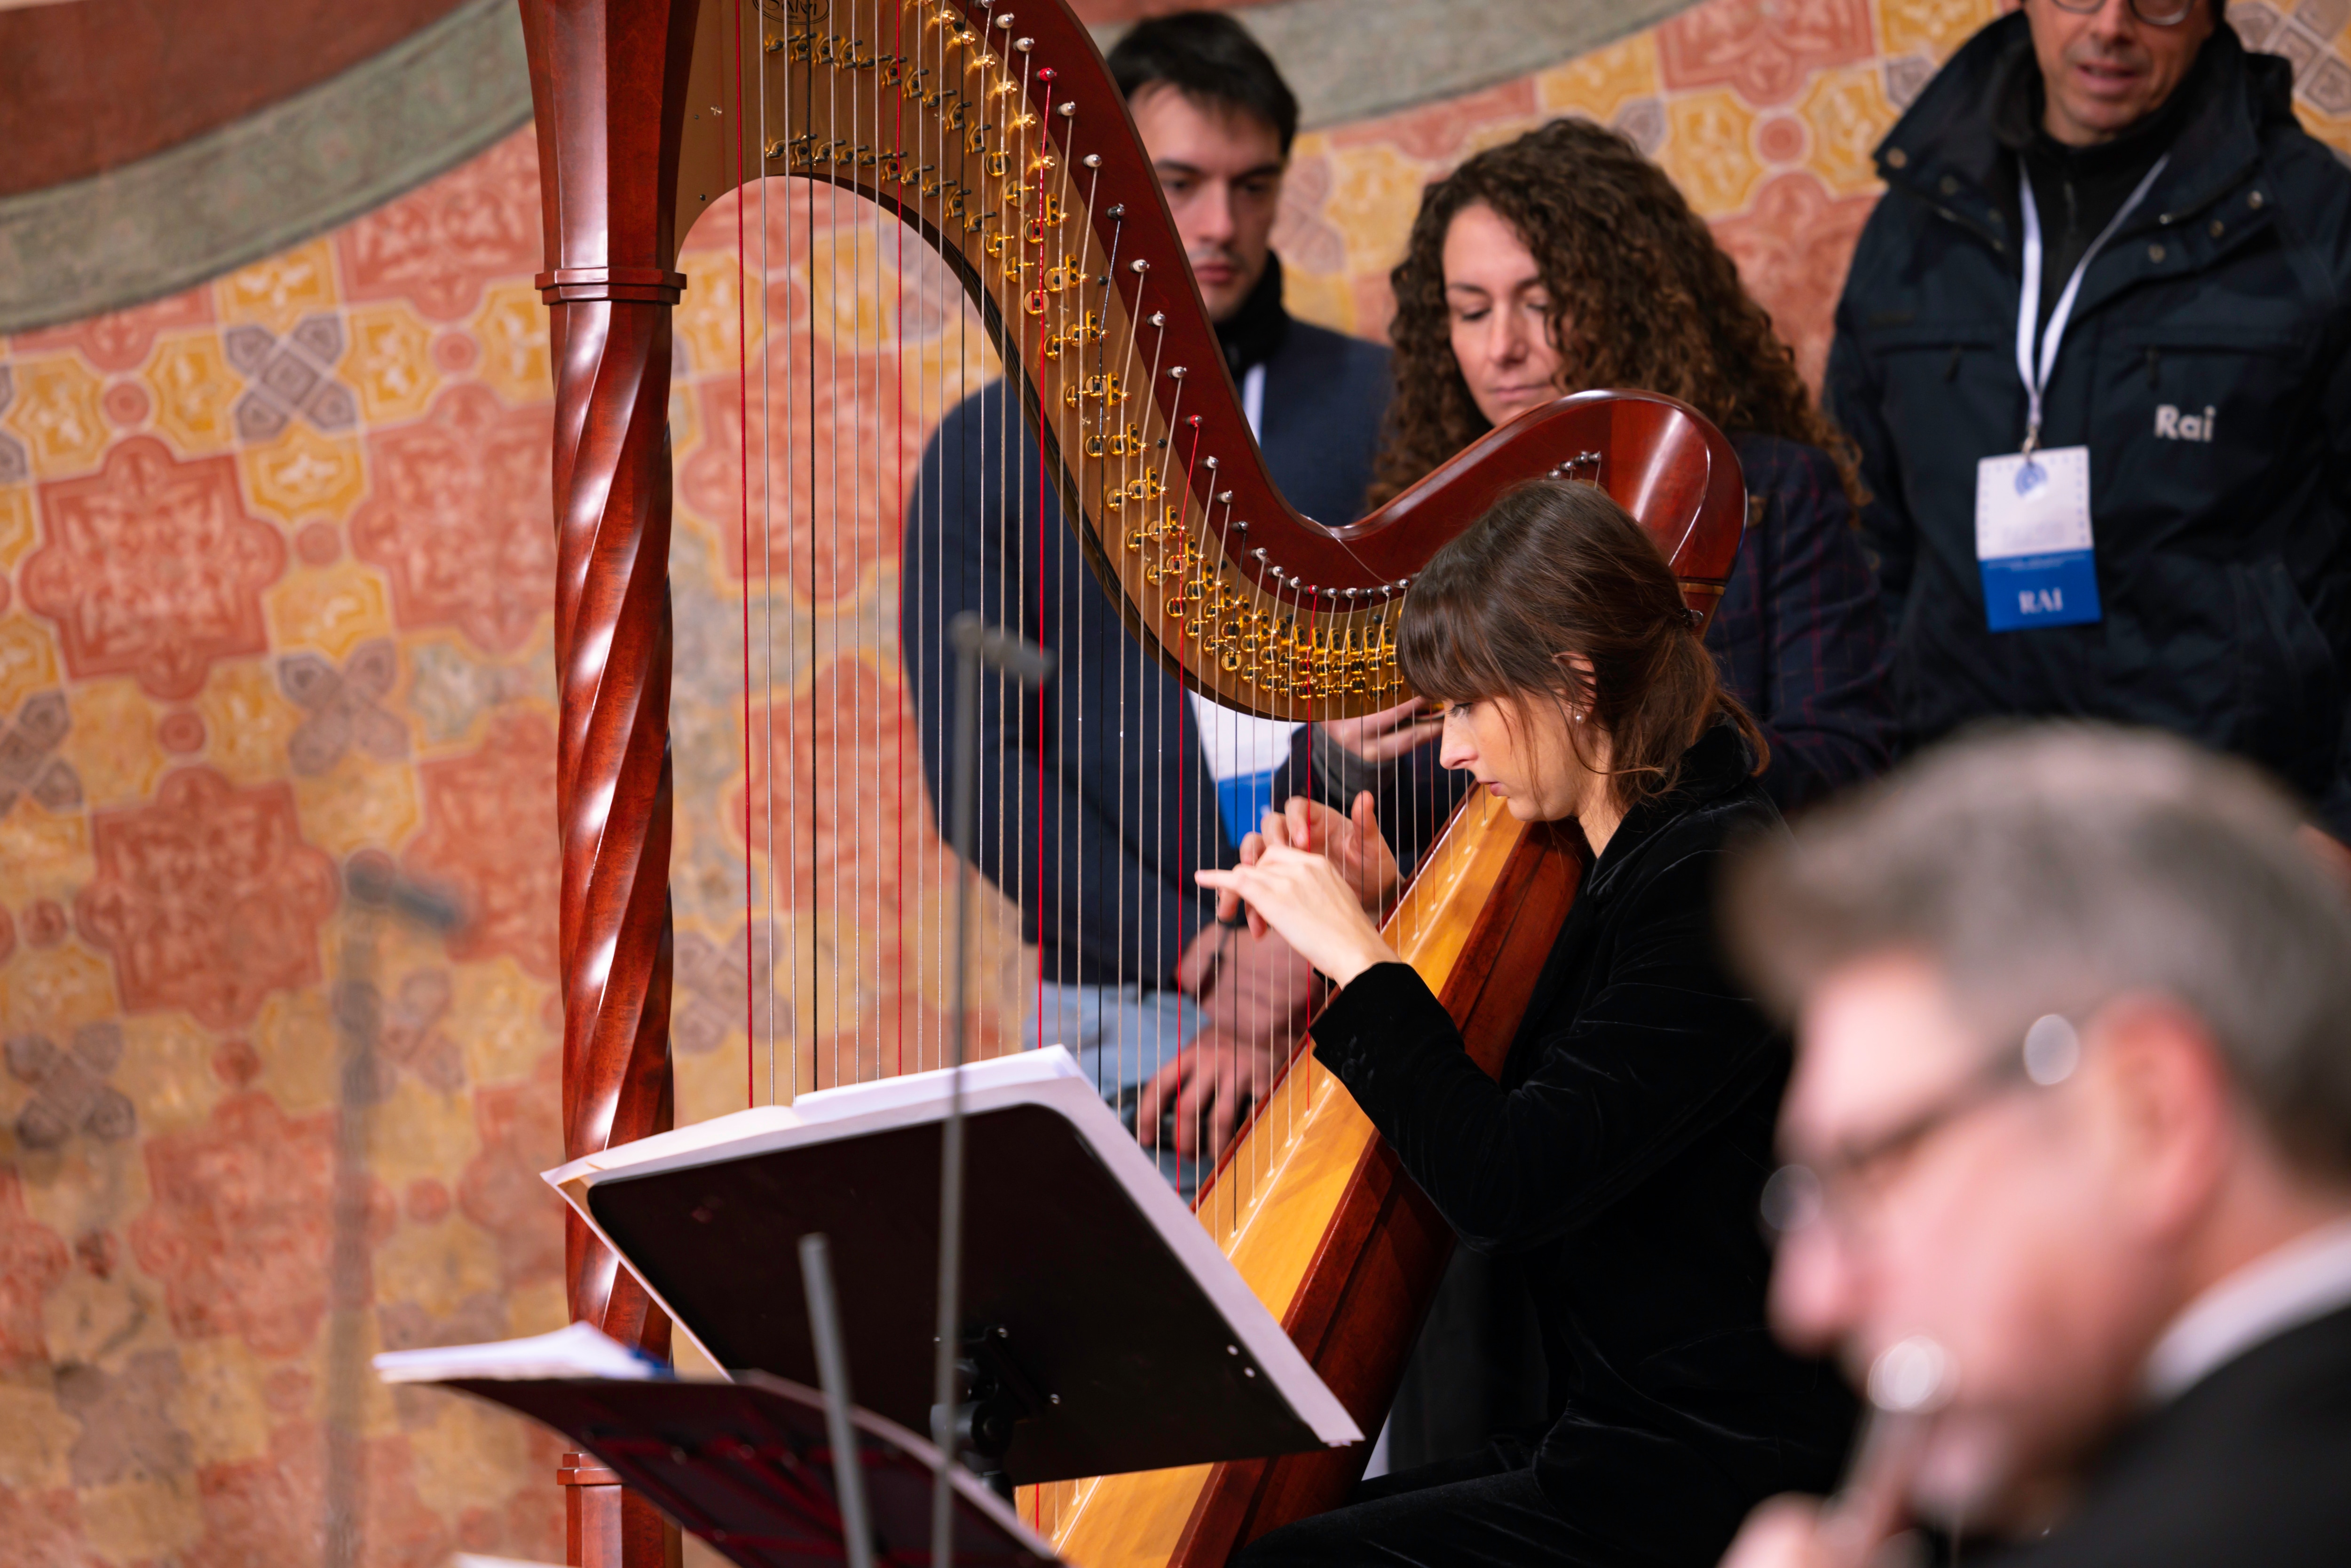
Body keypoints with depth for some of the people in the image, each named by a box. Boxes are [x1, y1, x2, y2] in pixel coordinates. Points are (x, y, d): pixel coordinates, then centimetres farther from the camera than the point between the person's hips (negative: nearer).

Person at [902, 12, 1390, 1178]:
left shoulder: (1388, 408, 9)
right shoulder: (993, 450, 9)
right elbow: (980, 770, 2)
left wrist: (1324, 968, -12)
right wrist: (1199, 953, -9)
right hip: (1130, 1018, 0)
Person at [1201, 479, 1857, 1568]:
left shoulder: (1724, 887, -18)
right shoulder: (1637, 856, 13)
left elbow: (1506, 1187, -23)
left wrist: (1358, 962, -14)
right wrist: (1371, 923, 14)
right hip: (1622, 1439, 10)